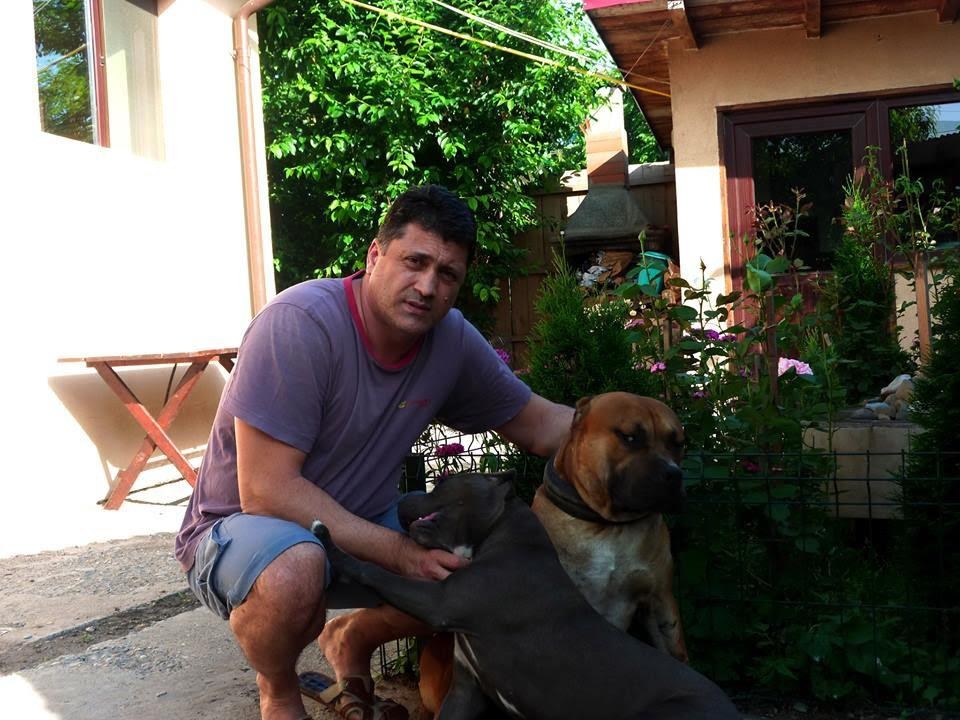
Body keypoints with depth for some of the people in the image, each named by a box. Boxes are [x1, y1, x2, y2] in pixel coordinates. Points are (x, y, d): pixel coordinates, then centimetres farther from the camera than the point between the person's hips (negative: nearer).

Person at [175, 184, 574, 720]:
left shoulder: (453, 340, -9)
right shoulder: (300, 324, -28)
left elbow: (538, 425, 2)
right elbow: (267, 491, -29)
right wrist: (397, 551, -29)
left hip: (359, 525, 6)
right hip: (244, 525, -5)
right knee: (296, 567, -38)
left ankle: (350, 640, 18)